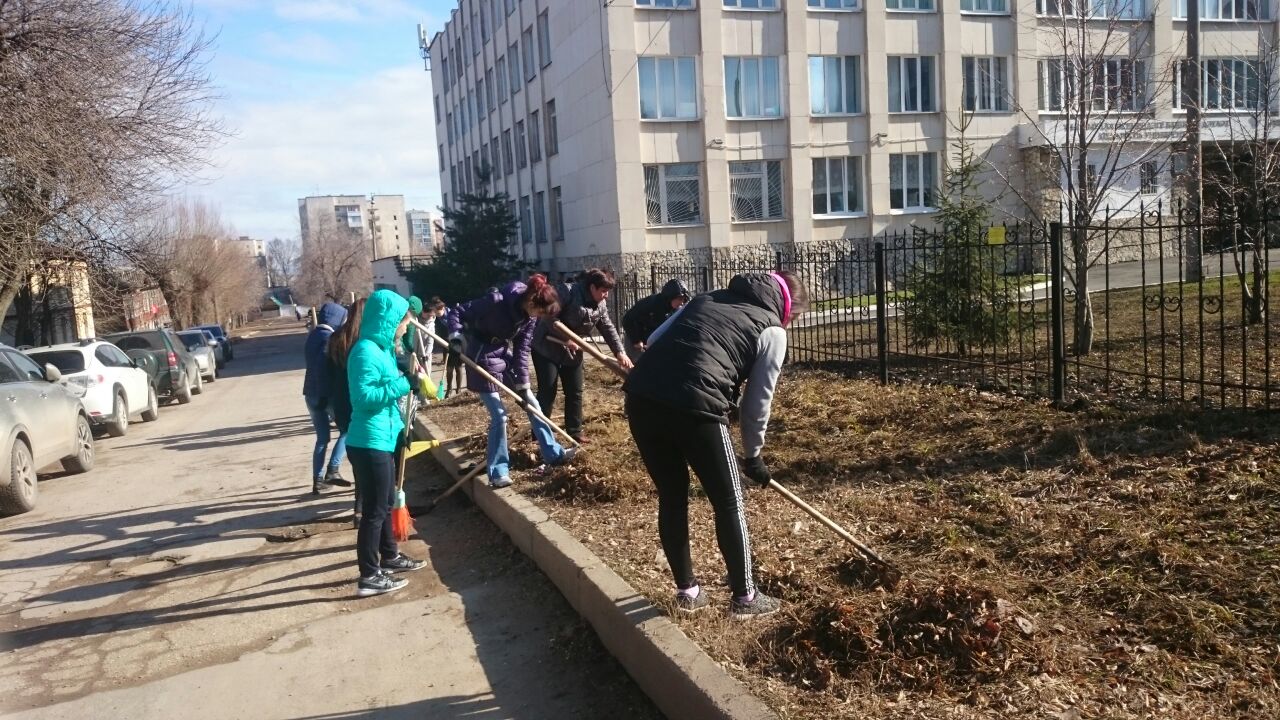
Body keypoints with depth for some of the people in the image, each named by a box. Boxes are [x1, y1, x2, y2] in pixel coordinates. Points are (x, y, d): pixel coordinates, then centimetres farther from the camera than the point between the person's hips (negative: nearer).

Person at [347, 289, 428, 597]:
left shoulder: (381, 348, 12)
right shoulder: (366, 351, -19)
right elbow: (364, 396, -26)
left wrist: (407, 378, 5)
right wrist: (403, 384, -24)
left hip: (383, 439, 10)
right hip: (370, 442, -10)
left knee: (385, 503, 22)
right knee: (375, 510, -2)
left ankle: (389, 556, 38)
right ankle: (369, 577, 7)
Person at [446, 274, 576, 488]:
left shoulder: (530, 315, -7)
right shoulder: (497, 301, -26)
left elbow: (522, 350, -2)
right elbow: (458, 312, -18)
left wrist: (523, 384, -4)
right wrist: (456, 335, -34)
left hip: (505, 356, 7)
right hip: (482, 360, -7)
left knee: (532, 403, 9)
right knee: (499, 414, -11)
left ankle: (553, 453, 21)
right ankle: (498, 472, 2)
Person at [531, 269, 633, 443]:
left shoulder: (600, 306, 2)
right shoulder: (567, 292, -21)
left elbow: (608, 329, -2)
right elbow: (549, 317, -25)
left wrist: (620, 352, -14)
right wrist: (565, 339, -24)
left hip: (572, 352, 7)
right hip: (547, 348, -7)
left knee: (575, 392, 10)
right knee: (547, 392, -6)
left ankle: (574, 431, 22)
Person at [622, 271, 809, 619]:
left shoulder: (710, 297, 28)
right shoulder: (772, 332, 13)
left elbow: (655, 340, 23)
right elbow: (757, 404, 13)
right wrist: (753, 456, 27)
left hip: (641, 397, 6)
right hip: (694, 408, -6)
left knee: (672, 497, 21)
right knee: (728, 503, 13)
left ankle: (687, 591, 33)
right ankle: (744, 597, 24)